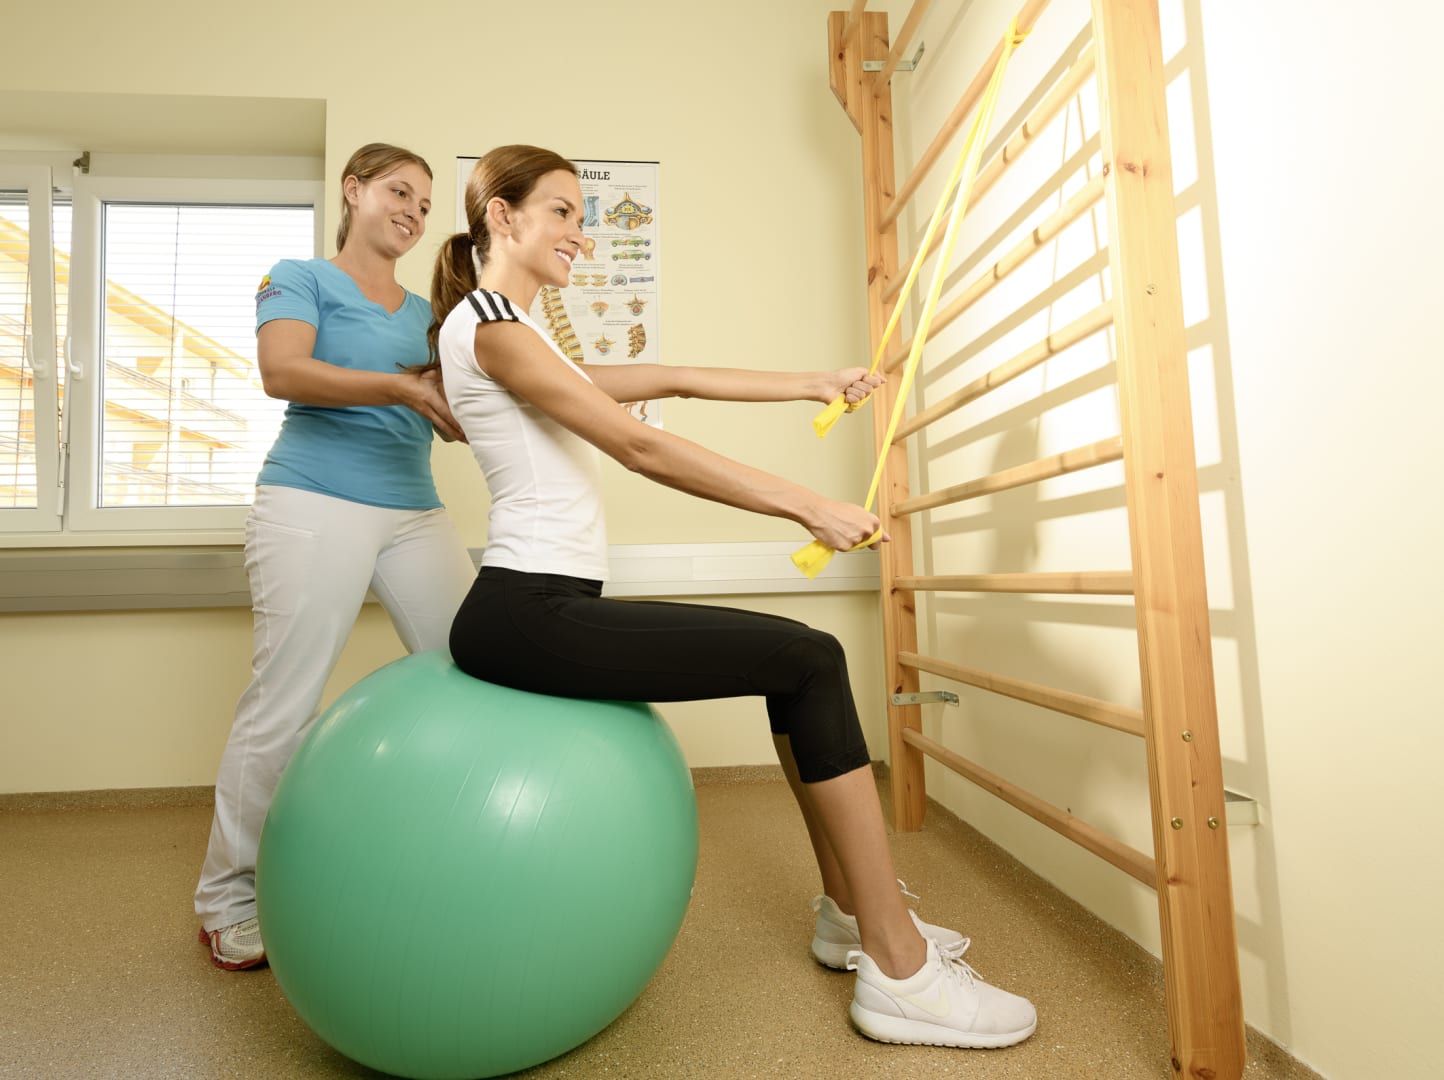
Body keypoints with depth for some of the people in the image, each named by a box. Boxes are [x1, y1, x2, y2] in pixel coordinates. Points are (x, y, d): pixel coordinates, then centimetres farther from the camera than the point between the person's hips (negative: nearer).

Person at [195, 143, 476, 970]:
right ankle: (229, 900, 18)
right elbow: (283, 372, -12)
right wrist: (398, 387, -24)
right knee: (282, 707, -4)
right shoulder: (301, 277, 8)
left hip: (417, 512, 5)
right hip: (316, 504, -5)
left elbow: (454, 418, 14)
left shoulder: (424, 311, 22)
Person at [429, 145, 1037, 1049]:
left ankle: (851, 914, 22)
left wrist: (813, 385, 19)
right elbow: (637, 445, -15)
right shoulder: (485, 324, -6)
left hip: (538, 612, 9)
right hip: (526, 616, -9)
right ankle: (900, 971, 0)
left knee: (800, 660, 9)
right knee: (812, 660, -11)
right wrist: (805, 505, -13)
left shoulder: (516, 334, 24)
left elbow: (674, 380, 20)